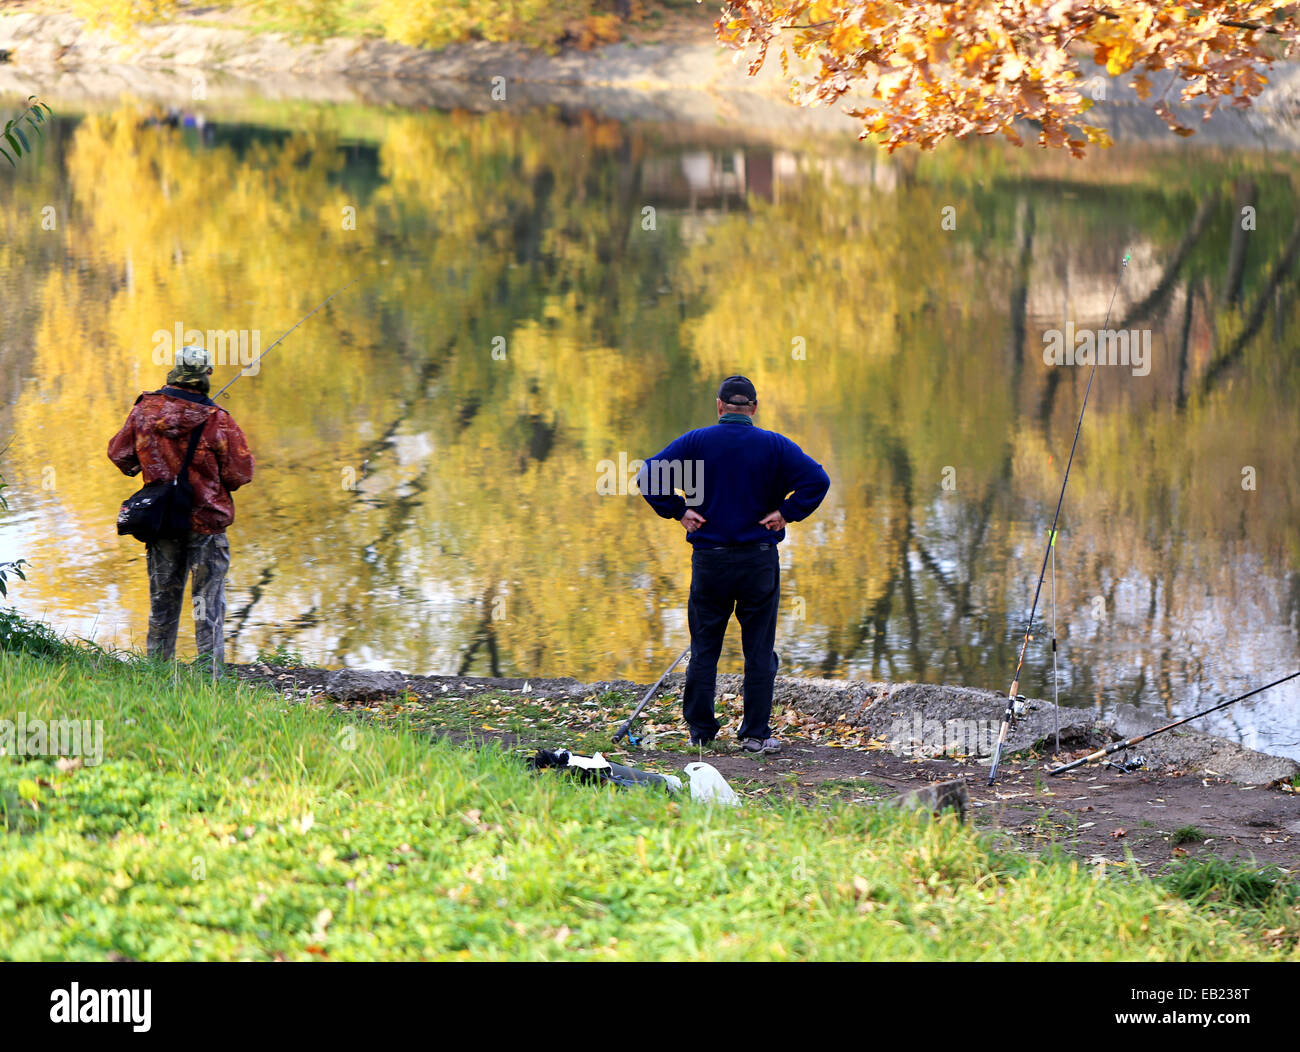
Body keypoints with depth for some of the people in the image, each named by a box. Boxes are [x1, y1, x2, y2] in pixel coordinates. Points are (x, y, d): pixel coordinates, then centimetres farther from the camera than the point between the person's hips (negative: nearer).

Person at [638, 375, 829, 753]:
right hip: (760, 559, 0)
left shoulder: (695, 442, -1)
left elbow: (648, 476, -7)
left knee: (704, 649, 10)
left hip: (709, 560, 1)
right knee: (759, 650, 6)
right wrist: (787, 512, -4)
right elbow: (817, 479, -11)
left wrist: (678, 510, -1)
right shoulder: (774, 446, -1)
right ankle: (756, 734, 6)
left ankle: (700, 732, 11)